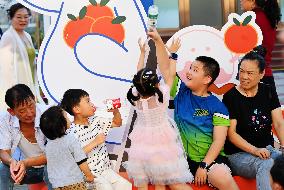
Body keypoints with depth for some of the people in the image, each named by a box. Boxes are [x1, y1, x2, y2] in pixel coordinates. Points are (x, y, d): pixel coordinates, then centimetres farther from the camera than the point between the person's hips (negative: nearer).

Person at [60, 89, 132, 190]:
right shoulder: (73, 132, -16)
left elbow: (117, 123, 18)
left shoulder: (95, 121, 6)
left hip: (106, 170, 7)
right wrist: (95, 142, -26)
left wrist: (116, 111, -3)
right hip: (90, 175, -7)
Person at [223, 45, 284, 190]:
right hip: (238, 154, -4)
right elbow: (231, 133, -8)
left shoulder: (268, 92, 10)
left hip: (267, 149, 4)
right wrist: (254, 150, -22)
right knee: (266, 164, -36)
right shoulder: (231, 96, -3)